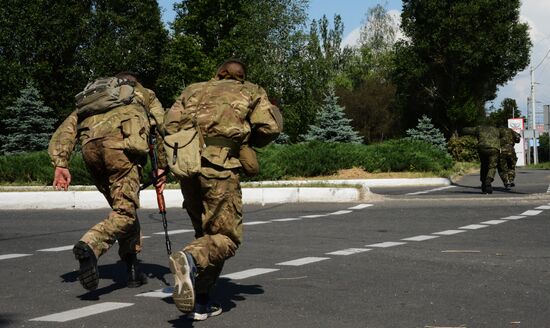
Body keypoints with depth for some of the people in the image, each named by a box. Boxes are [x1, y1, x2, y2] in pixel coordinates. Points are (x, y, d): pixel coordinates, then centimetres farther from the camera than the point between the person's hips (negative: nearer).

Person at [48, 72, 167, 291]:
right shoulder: (144, 94, 33)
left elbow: (66, 128, 22)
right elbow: (163, 126, 17)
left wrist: (60, 164, 12)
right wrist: (162, 167, 16)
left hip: (90, 145, 4)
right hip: (120, 144, -4)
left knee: (123, 206, 18)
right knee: (125, 212, -7)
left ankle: (133, 270, 17)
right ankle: (89, 246, -34)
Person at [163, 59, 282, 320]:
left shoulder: (194, 89, 25)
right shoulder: (251, 92, 18)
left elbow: (170, 124, 11)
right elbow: (270, 127, 3)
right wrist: (250, 141, 22)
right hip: (220, 166, -4)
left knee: (205, 234, 17)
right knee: (227, 237, 1)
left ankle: (200, 302, 8)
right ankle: (189, 260, -28)